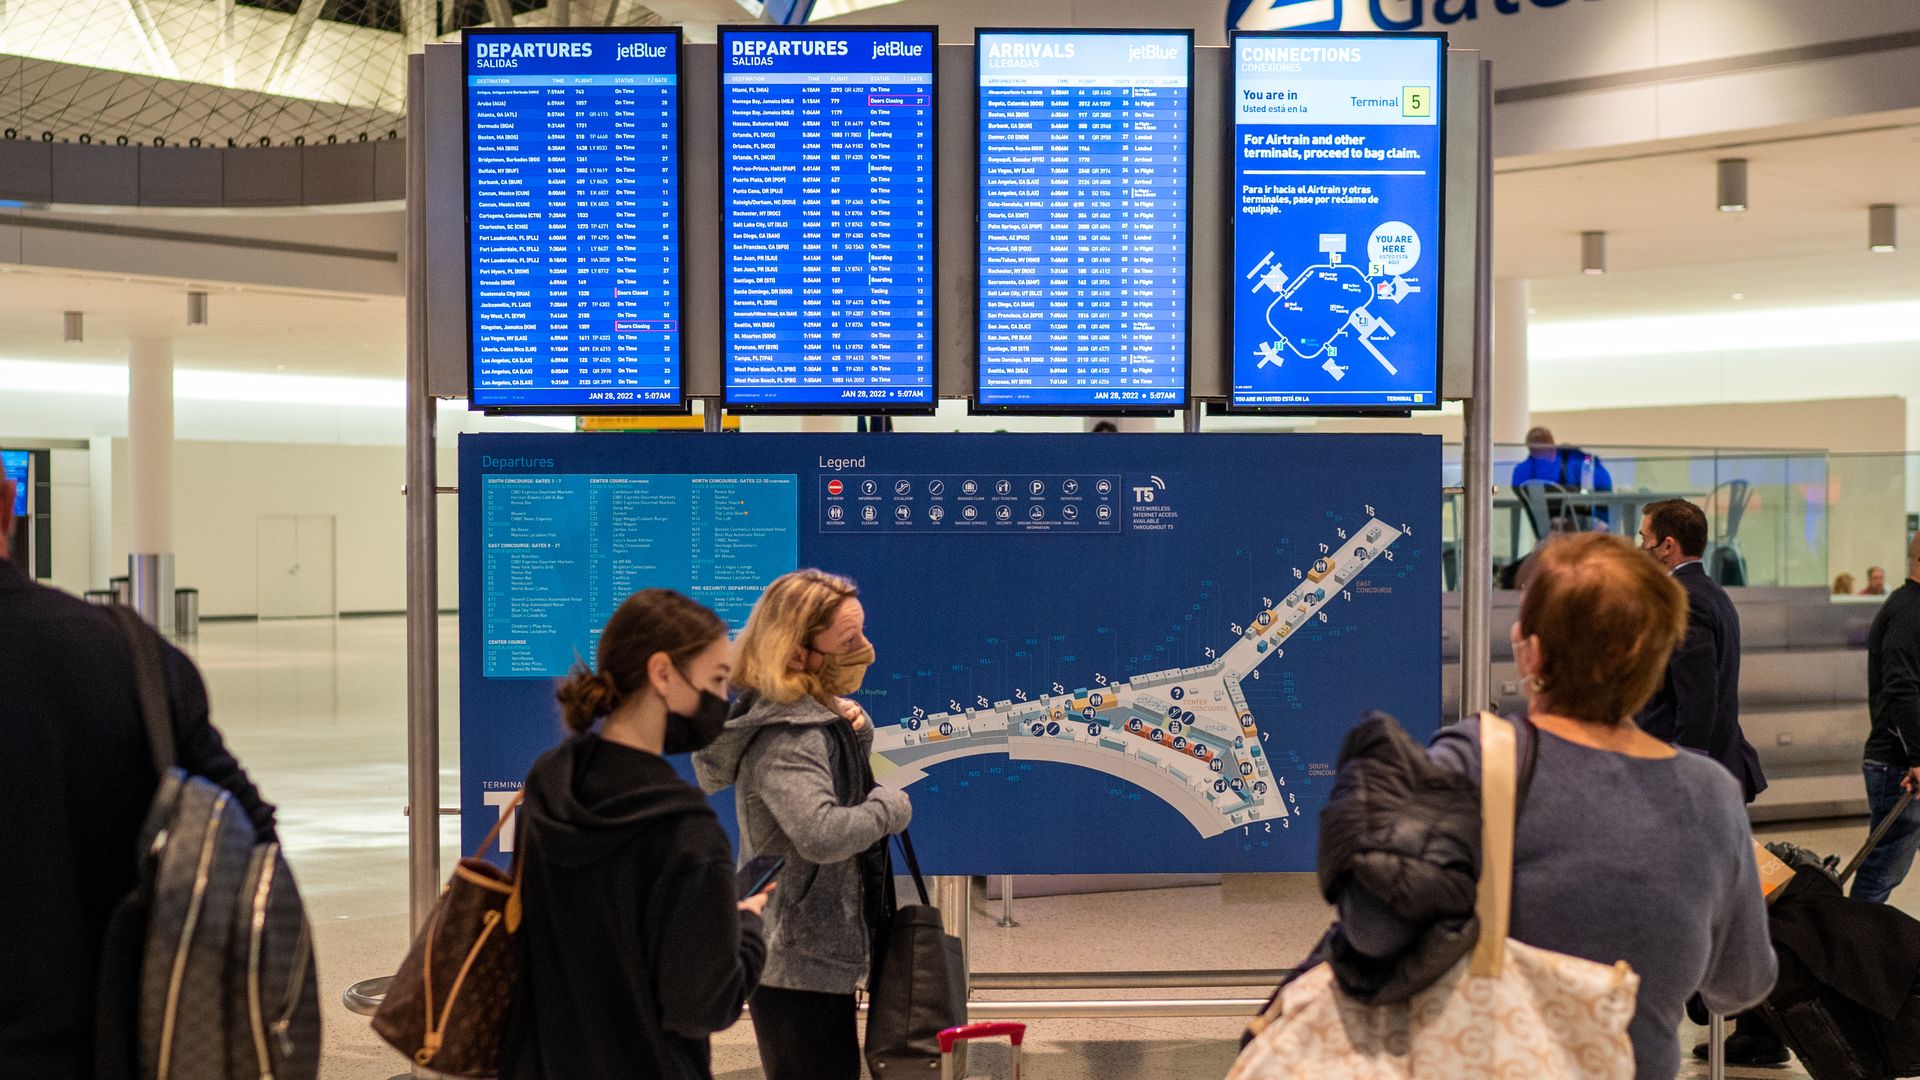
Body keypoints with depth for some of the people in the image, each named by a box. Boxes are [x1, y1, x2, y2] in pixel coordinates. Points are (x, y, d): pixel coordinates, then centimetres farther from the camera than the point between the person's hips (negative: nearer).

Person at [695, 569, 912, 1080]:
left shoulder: (815, 714, 5)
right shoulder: (787, 738, -25)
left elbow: (842, 771, 23)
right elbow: (822, 835, -39)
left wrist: (855, 725, 1)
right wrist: (892, 806, -21)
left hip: (813, 952, 10)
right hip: (802, 964, -10)